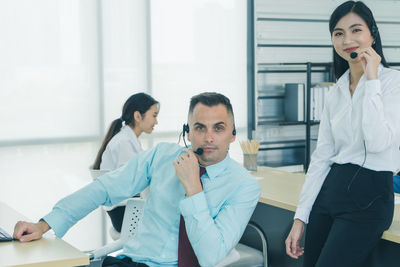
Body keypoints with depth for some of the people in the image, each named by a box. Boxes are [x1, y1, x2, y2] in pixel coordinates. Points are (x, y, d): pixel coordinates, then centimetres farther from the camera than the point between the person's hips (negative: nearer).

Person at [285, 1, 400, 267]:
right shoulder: (336, 93, 13)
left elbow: (378, 142, -21)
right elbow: (321, 157, 11)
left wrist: (371, 79, -16)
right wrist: (301, 217, 7)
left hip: (369, 196, -6)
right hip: (329, 191, 6)